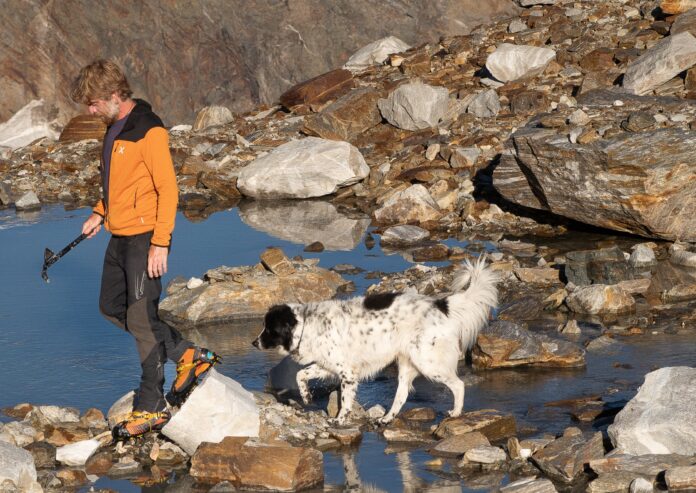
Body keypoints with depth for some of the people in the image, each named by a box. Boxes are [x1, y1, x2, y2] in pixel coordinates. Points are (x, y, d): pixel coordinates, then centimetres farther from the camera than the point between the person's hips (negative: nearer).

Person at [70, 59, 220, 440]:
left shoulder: (149, 131, -17)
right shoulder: (114, 127, 12)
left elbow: (167, 189, -18)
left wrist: (160, 243, -21)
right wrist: (100, 212, 13)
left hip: (144, 238, -10)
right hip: (119, 236, 10)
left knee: (141, 319, -6)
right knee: (112, 309, 14)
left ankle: (151, 408, 3)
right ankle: (187, 355, 23)